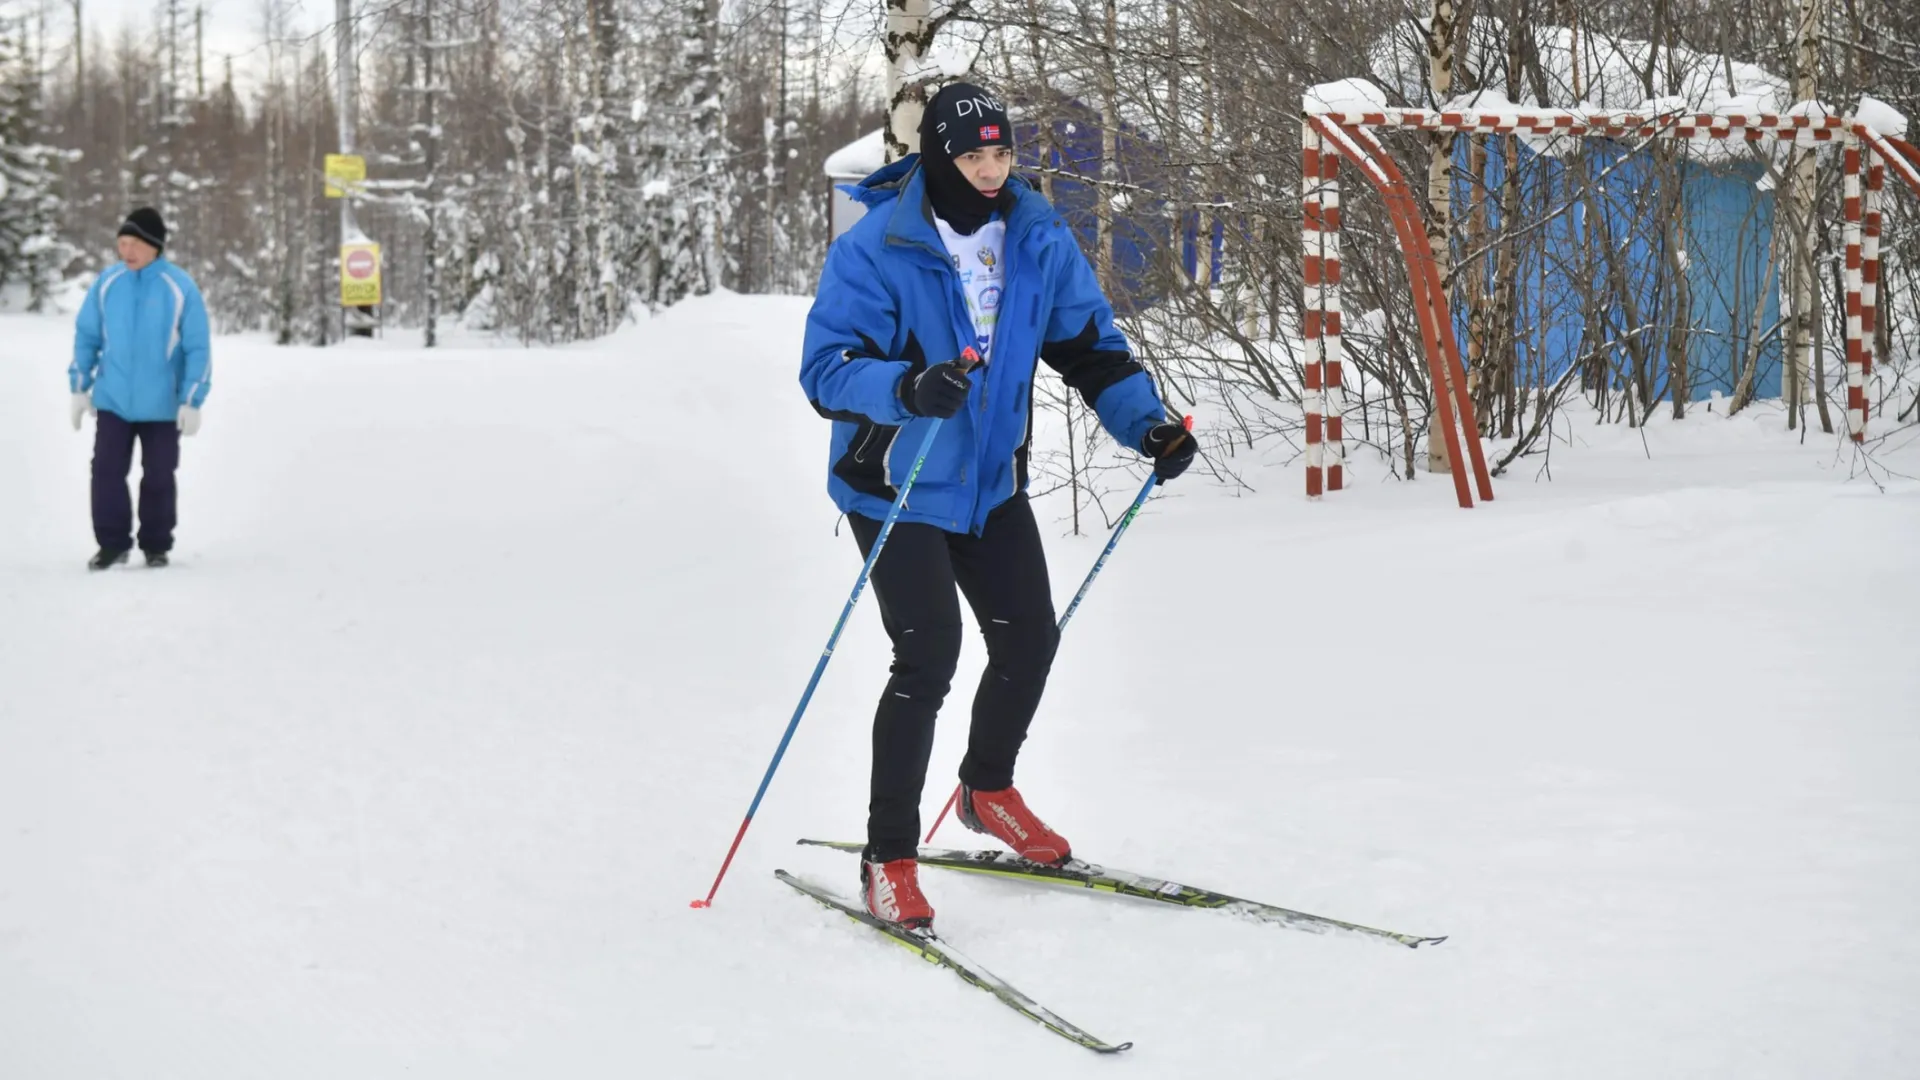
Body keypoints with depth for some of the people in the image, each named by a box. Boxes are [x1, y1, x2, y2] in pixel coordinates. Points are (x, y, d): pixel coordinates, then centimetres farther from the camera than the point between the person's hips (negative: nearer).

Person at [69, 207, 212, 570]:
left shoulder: (180, 288, -11)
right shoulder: (107, 282, -3)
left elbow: (197, 349, -7)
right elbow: (86, 336, 7)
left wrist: (192, 401, -10)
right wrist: (79, 388, 5)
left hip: (161, 405, -2)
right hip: (112, 401, 2)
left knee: (158, 478, 7)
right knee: (107, 472, -1)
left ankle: (156, 546, 21)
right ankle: (112, 543, 10)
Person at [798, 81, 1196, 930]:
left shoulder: (1035, 238, -4)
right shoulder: (875, 249, -20)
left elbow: (1089, 343, 5)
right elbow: (826, 368, -23)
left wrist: (1145, 423, -10)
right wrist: (910, 388, -42)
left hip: (992, 484, 6)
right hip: (895, 489, -6)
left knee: (1030, 639, 7)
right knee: (929, 655, -15)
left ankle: (989, 792, 36)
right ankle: (888, 858, -3)